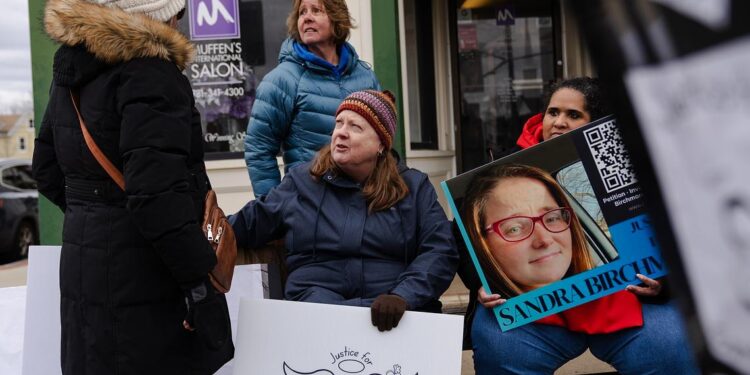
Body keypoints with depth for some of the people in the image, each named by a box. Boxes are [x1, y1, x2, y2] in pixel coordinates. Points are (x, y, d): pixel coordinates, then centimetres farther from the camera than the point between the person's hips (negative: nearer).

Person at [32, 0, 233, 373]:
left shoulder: (71, 67, 11)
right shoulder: (149, 70, -17)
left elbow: (48, 170, 20)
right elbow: (157, 190, -26)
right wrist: (198, 282, -22)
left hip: (83, 272, 9)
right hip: (146, 281, -9)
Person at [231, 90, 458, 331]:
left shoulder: (414, 187, 11)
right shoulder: (301, 182, 16)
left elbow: (440, 251, 0)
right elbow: (249, 222, 19)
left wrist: (402, 297, -16)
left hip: (398, 312, 0)